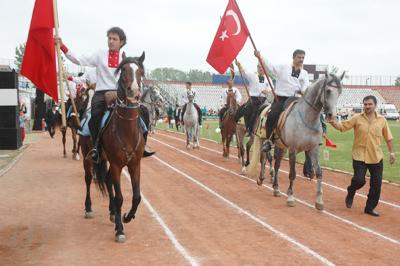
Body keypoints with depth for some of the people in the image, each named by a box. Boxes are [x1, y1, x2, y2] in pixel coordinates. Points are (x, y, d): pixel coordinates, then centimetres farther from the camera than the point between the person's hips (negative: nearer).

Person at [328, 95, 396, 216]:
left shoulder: (382, 120, 2)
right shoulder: (357, 118, -3)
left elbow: (388, 138, 10)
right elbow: (342, 127, -7)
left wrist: (391, 152, 8)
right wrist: (333, 123, -26)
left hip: (376, 157, 3)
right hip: (359, 156, -2)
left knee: (376, 184, 4)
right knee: (359, 180, -11)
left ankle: (370, 207, 21)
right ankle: (350, 193, 24)